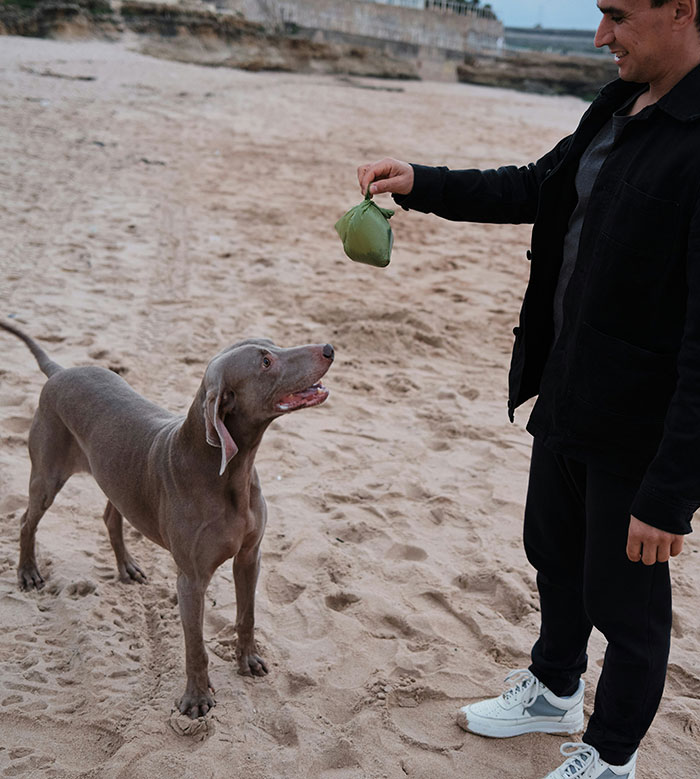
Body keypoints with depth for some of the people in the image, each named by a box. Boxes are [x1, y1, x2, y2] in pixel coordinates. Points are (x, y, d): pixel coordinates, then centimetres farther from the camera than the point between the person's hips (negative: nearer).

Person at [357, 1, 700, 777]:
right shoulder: (621, 104, 2)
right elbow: (540, 189, 18)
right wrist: (420, 184, 8)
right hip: (569, 393, 9)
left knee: (624, 596, 12)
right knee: (553, 553, 26)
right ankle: (553, 691, 52)